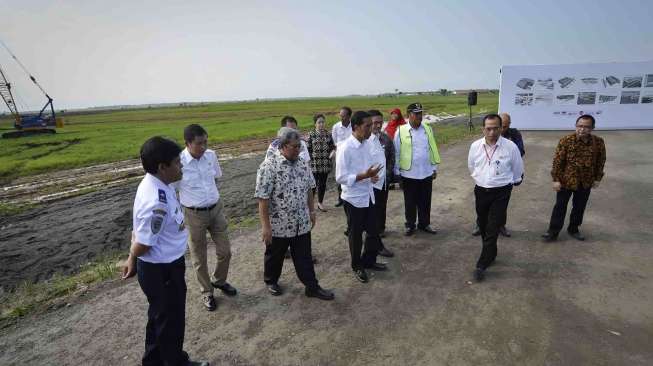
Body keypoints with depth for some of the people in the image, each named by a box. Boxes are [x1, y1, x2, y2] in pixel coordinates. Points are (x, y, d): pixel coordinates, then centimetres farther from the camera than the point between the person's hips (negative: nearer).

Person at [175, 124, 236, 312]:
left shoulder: (211, 155, -5)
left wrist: (212, 198, 12)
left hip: (217, 209, 4)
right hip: (194, 215, -4)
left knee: (225, 251, 13)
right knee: (199, 258, 12)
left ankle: (220, 281, 41)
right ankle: (206, 291, 35)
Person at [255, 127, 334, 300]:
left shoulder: (302, 163, 0)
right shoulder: (269, 166, -21)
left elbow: (309, 189, 12)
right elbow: (263, 198, -20)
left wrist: (311, 210, 14)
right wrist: (265, 226, -19)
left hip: (301, 223, 5)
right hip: (278, 225, -4)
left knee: (304, 257, 15)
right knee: (274, 256, 18)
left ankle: (312, 287, 28)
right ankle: (271, 281, 42)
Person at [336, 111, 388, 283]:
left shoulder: (366, 143, 2)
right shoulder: (345, 148, -21)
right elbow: (341, 177, -22)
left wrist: (372, 175, -5)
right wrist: (365, 175, -27)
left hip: (368, 195, 7)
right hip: (354, 198, -7)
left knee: (373, 231, 17)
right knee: (355, 234, 11)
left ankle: (369, 261, 39)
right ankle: (357, 267, 31)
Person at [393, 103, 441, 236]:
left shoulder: (427, 129, 3)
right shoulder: (401, 131, -8)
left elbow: (432, 149, 8)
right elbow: (396, 153, -4)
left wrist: (434, 168, 9)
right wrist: (396, 172, -4)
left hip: (426, 173, 3)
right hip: (408, 174, -3)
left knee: (425, 201, 14)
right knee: (410, 202, 10)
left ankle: (424, 224, 31)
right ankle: (410, 225, 27)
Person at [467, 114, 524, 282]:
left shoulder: (510, 147, -13)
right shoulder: (475, 146, -5)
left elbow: (518, 169, 5)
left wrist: (511, 182, 19)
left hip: (501, 193, -3)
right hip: (481, 191, 4)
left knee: (493, 229, -5)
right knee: (483, 226, 15)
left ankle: (482, 265, 1)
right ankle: (491, 254, 37)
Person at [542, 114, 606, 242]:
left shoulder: (598, 142, -6)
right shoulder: (566, 140, -14)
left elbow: (600, 162, 6)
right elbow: (557, 161, -11)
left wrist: (597, 178, 8)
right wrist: (556, 179, -11)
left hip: (585, 182, 3)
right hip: (566, 180, -3)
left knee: (579, 207, 16)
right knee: (560, 206, 6)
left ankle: (573, 229, 35)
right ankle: (553, 231, 15)